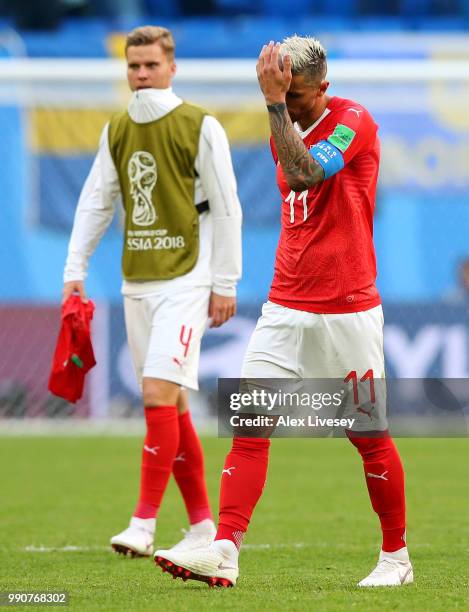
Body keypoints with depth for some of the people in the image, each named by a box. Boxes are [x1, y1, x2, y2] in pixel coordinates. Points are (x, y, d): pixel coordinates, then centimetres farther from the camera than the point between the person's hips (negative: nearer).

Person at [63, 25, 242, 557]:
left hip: (185, 279, -6)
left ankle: (144, 523, -16)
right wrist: (75, 269, 7)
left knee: (159, 392, -16)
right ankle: (202, 524, 15)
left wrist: (224, 284, -6)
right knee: (170, 404, 7)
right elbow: (95, 202, 15)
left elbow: (225, 209, -4)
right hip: (136, 282, 6)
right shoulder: (116, 132, 11)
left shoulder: (200, 128, -5)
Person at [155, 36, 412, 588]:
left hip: (347, 310, -6)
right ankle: (224, 552, -14)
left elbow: (303, 175, -28)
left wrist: (277, 103, -28)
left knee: (368, 435, 3)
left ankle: (395, 558, 18)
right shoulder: (285, 131, 12)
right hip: (286, 308, 6)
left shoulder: (353, 121, -10)